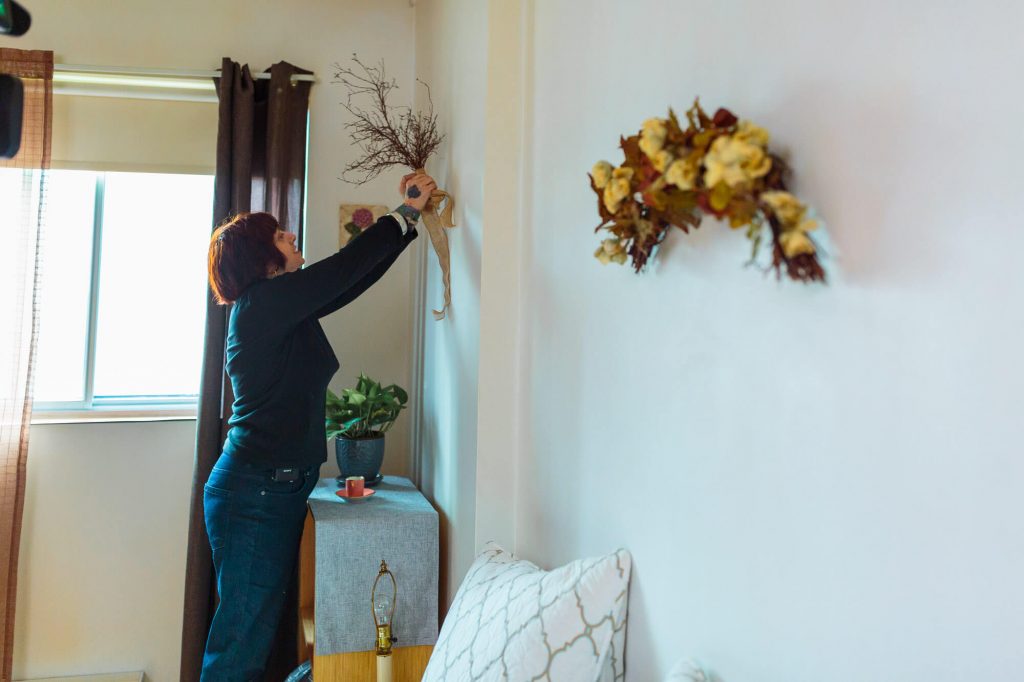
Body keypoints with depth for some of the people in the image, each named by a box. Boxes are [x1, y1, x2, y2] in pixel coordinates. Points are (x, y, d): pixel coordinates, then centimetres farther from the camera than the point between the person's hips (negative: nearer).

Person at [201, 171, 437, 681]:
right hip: (254, 491, -9)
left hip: (280, 486, 9)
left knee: (259, 626, 15)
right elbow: (347, 267, -17)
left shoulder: (289, 308, 11)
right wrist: (406, 211, -7)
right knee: (243, 630, -2)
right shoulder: (262, 304, -15)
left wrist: (410, 218, 14)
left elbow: (356, 277, 15)